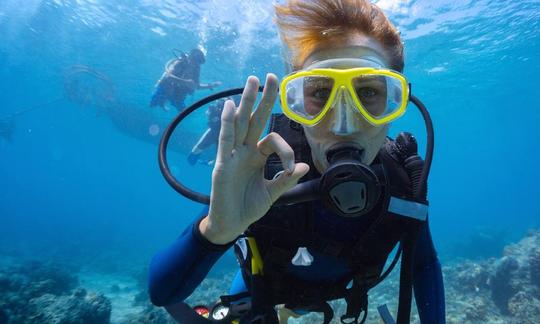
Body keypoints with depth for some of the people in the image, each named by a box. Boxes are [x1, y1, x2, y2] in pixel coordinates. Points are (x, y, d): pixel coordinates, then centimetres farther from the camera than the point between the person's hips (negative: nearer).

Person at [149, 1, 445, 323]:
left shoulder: (406, 177, -30)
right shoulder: (266, 170, -39)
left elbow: (425, 263, -9)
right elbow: (161, 291, -39)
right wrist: (216, 229, -58)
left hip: (337, 290, 3)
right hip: (261, 289, -2)